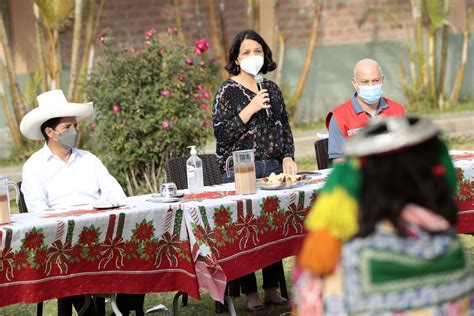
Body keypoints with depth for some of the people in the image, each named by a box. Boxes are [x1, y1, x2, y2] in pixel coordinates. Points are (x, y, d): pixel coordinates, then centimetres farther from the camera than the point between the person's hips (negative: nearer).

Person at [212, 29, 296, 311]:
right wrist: (250, 109, -16)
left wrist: (288, 157, 5)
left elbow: (285, 127, 19)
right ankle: (250, 292, 2)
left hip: (273, 167, 5)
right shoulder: (228, 91, -2)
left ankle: (272, 287, 16)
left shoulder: (272, 89, 14)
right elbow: (221, 133, -10)